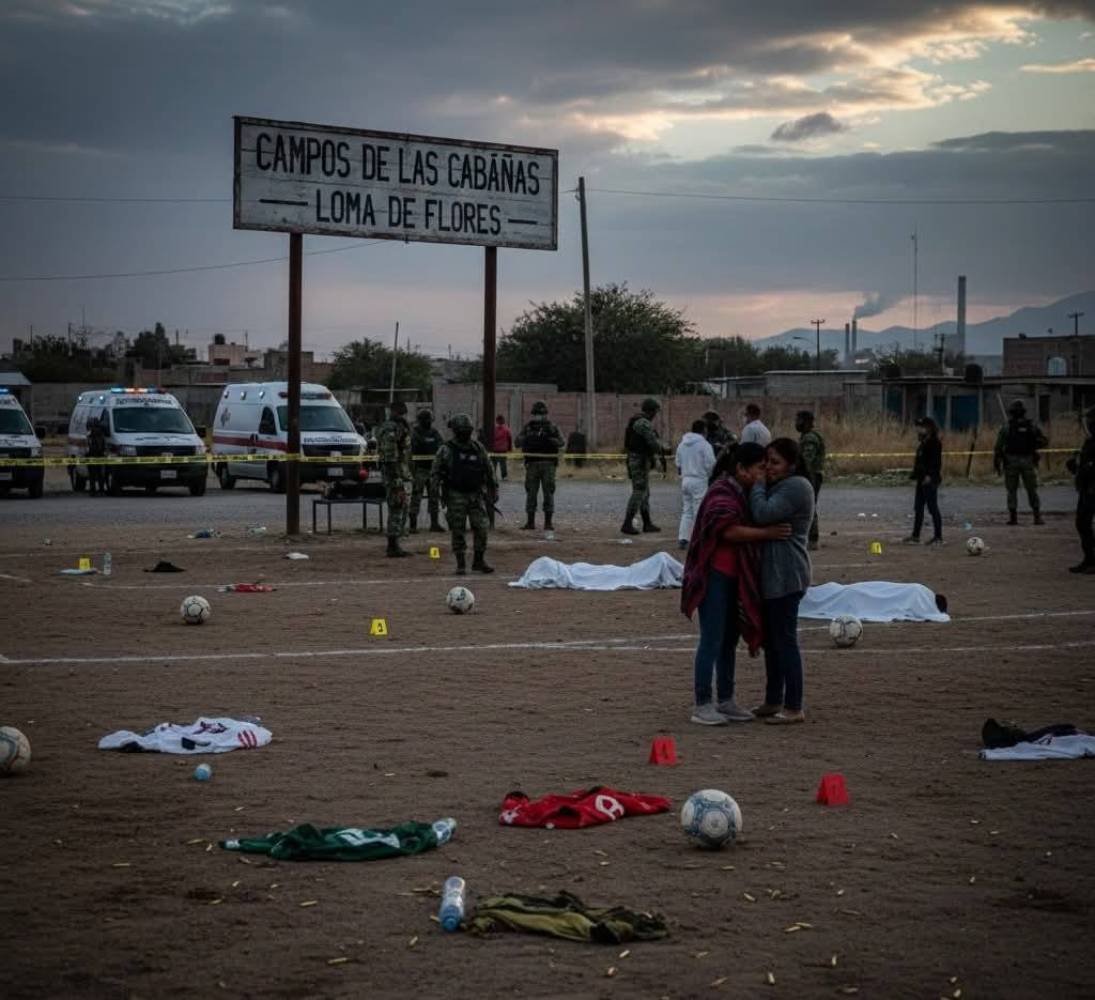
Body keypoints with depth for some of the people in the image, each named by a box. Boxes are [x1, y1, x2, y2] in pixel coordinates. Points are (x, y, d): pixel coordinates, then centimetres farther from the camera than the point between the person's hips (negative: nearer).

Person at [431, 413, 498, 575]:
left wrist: (493, 490, 11)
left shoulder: (478, 448, 5)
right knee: (458, 531, 0)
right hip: (456, 496, -3)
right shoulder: (446, 450, -4)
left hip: (476, 494, 3)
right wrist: (439, 491, -10)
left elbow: (489, 470, 13)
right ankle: (461, 564, 8)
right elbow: (435, 472, -1)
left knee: (481, 528, -2)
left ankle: (479, 561, 11)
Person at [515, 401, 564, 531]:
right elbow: (518, 442, 1)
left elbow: (560, 443, -4)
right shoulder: (527, 428, 8)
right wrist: (527, 438, -16)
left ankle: (548, 522, 0)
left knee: (548, 493, -2)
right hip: (532, 464, 1)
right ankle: (530, 521, 6)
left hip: (548, 465, -1)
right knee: (531, 493, 2)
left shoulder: (552, 428, 5)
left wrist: (548, 439, -19)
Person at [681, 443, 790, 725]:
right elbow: (729, 531, -25)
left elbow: (748, 526, 24)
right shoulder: (722, 492, -15)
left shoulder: (744, 493, 15)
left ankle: (726, 701, 21)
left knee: (729, 639, 13)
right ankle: (702, 705, -3)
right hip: (716, 576, -10)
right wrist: (768, 533, -26)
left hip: (735, 577, 10)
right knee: (712, 640, -7)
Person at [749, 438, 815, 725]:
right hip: (770, 574, 10)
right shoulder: (776, 486, 17)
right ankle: (773, 702, 24)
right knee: (771, 639, 15)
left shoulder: (796, 487, -14)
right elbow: (761, 516, 15)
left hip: (785, 576, -10)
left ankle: (794, 708, -4)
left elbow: (763, 513, -24)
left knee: (785, 640, -8)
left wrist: (757, 485, -13)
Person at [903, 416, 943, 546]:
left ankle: (938, 537, 1)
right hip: (922, 480, 10)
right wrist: (915, 474, 16)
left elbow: (937, 461, -20)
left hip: (930, 480, -10)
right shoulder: (922, 442, 16)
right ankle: (915, 536, 14)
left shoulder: (934, 443, -13)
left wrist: (930, 476, -25)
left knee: (932, 508, -5)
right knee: (918, 508, 10)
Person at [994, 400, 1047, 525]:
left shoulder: (1006, 427, -1)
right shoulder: (1032, 426, 4)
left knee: (1012, 491, 7)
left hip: (1011, 462, -1)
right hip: (1028, 461, 1)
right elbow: (1044, 441, 3)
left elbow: (998, 447, -5)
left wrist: (996, 464, -1)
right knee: (1032, 490, 8)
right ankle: (1037, 517, 3)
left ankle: (1013, 517, 1)